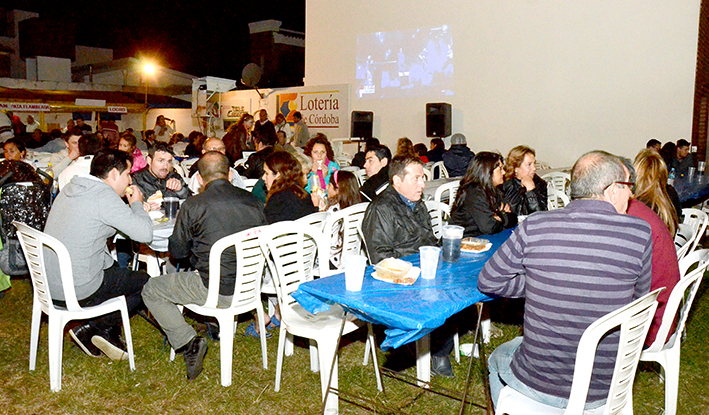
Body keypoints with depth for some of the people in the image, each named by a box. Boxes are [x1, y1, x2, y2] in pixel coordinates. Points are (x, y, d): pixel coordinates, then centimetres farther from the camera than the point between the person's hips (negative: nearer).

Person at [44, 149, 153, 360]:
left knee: (118, 271, 29)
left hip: (50, 284, 9)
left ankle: (109, 335, 21)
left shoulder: (72, 188, 9)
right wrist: (137, 204, -5)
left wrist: (135, 208, 14)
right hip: (78, 291, -9)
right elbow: (144, 234, -22)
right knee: (148, 283, 6)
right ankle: (90, 329, 5)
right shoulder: (103, 195, -19)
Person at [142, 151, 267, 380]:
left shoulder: (193, 206, -12)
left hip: (216, 291, -6)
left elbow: (177, 252, 0)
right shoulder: (252, 201, 0)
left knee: (151, 290, 14)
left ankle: (188, 343, 2)